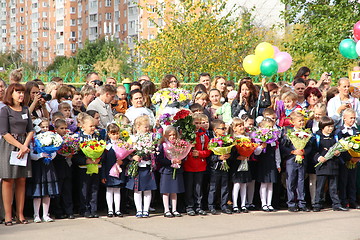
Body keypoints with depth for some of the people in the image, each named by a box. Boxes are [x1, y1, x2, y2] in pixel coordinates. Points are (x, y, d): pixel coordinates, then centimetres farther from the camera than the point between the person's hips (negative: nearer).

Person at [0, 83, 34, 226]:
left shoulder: (25, 110, 14)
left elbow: (30, 131, 11)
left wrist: (25, 146, -6)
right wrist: (21, 146, -12)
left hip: (23, 147, 5)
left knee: (21, 180, 3)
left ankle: (20, 214, 7)